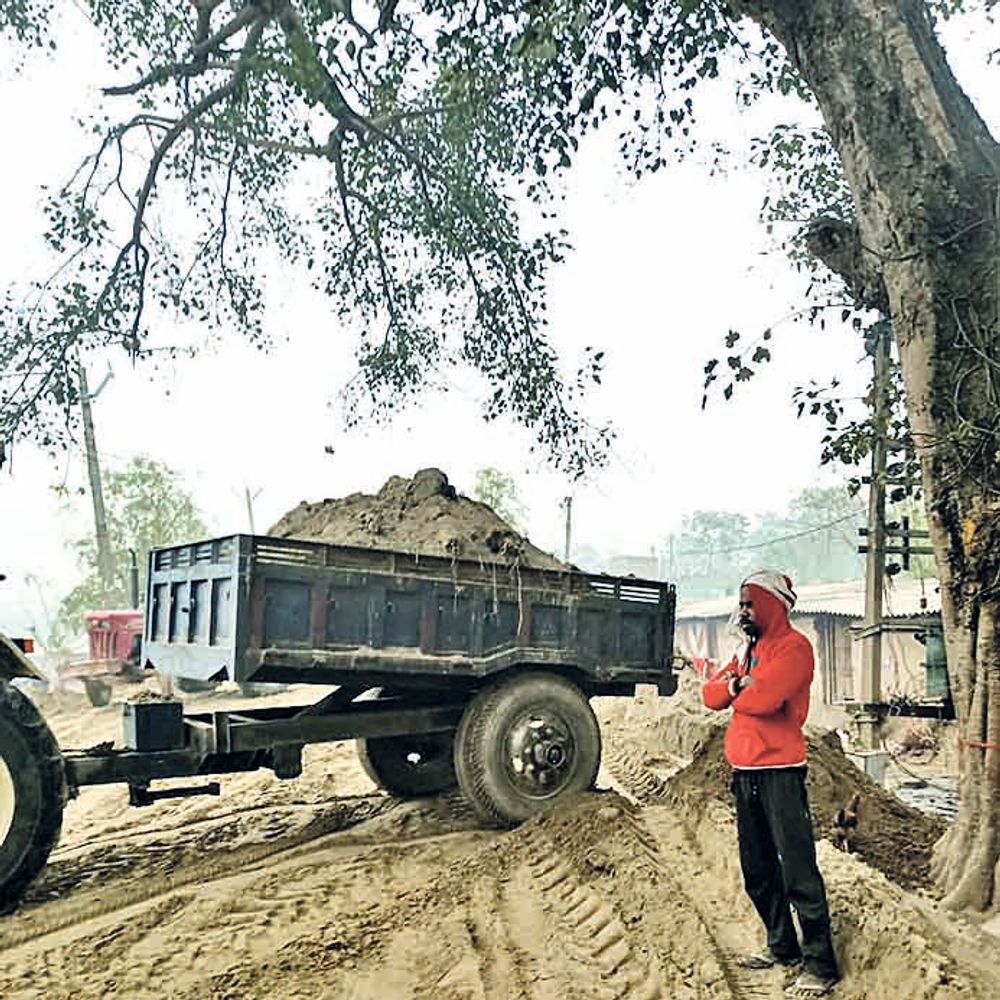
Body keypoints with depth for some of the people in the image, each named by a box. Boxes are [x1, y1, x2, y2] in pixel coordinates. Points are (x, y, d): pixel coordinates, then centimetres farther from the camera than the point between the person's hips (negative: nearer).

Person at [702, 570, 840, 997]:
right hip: (745, 772, 9)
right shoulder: (748, 649, 18)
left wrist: (736, 692, -3)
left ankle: (820, 965, 3)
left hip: (780, 772, -9)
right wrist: (736, 682, -11)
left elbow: (762, 697, -24)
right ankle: (782, 946, 30)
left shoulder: (793, 646, -9)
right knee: (758, 870, 16)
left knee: (797, 872, -5)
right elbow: (711, 694, 9)